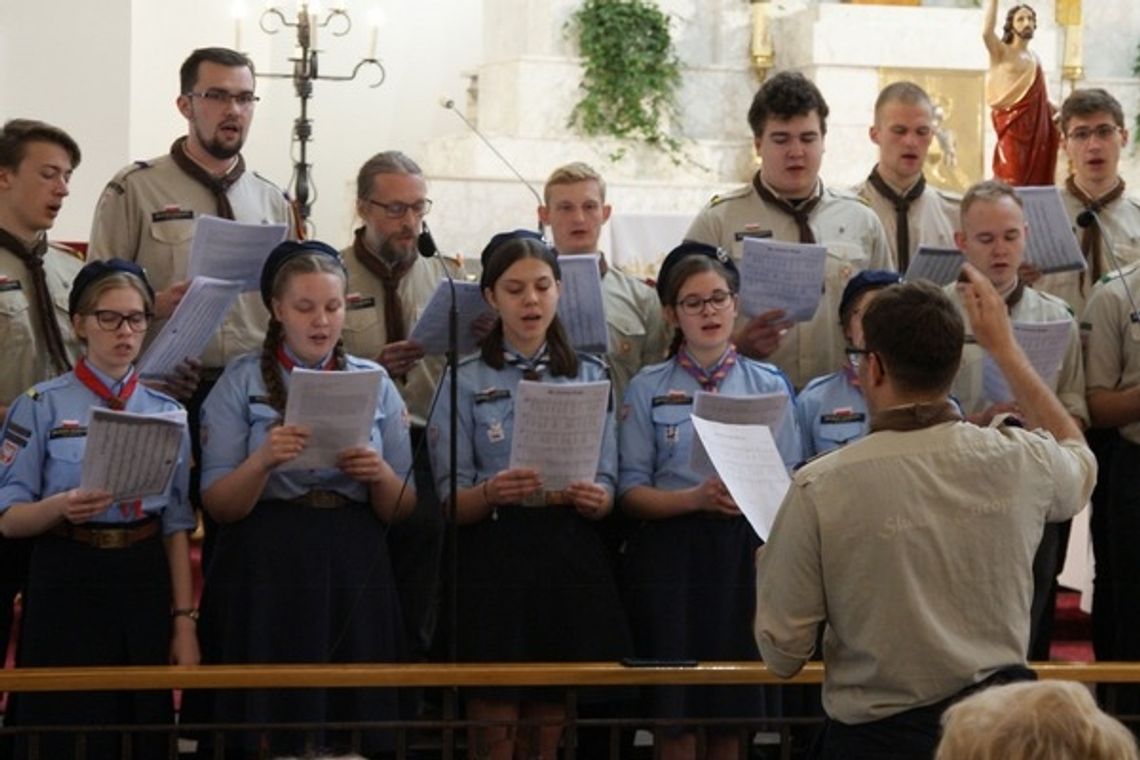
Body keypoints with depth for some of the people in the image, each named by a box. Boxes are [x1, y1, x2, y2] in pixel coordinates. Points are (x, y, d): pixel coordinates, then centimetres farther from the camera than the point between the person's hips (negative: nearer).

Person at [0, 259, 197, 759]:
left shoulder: (167, 412, 10)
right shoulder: (41, 407, -2)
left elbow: (177, 525, 8)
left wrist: (184, 621, 2)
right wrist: (61, 507, -25)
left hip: (145, 586, 3)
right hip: (68, 586, -3)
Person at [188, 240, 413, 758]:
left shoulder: (375, 384, 10)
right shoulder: (240, 383, 3)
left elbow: (400, 510, 9)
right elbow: (219, 506, -3)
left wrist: (380, 475, -12)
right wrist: (263, 461, -21)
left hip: (354, 576, 2)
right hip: (265, 576, -2)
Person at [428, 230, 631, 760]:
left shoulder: (589, 376, 12)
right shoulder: (467, 381, 4)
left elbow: (607, 495, 7)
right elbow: (450, 502, -1)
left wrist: (592, 497, -16)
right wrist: (492, 493, -23)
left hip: (571, 560, 2)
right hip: (493, 562, -2)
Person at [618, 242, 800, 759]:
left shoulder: (768, 385, 8)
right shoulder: (648, 388, 5)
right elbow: (631, 492, -1)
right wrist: (698, 498, -17)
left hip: (744, 548, 1)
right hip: (671, 552, -1)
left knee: (734, 710, 2)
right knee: (673, 709, -3)